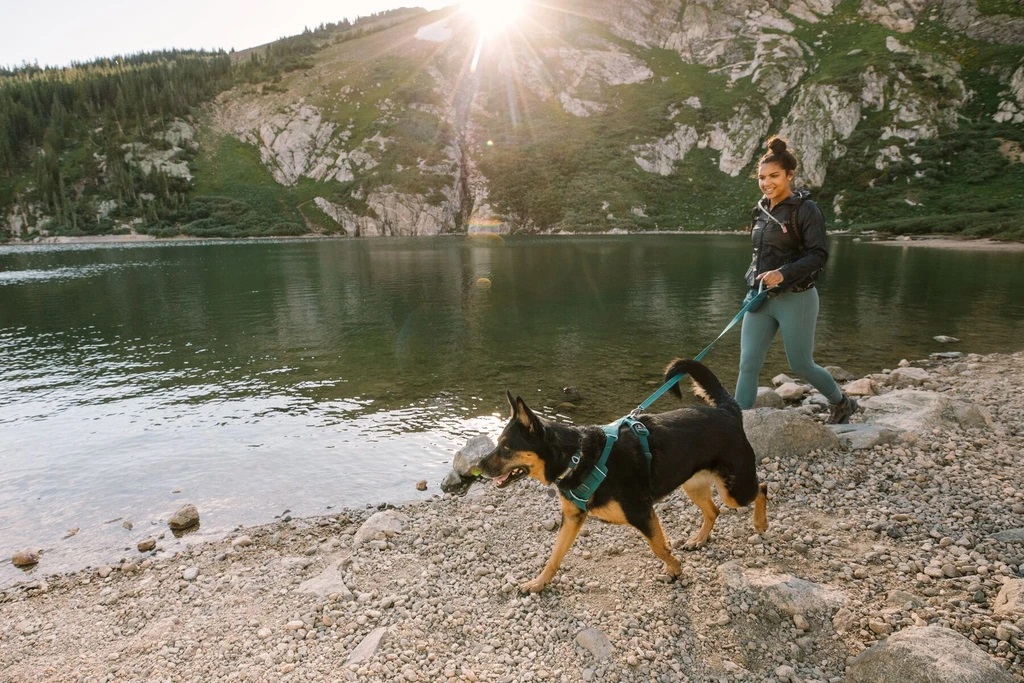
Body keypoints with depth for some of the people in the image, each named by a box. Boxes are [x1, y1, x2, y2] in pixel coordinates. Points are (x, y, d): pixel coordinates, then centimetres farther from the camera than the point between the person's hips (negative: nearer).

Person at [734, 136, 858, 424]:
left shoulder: (805, 209, -9)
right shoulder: (761, 210, 9)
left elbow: (819, 255, -16)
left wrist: (784, 274, -30)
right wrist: (752, 280, 9)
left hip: (795, 299, -5)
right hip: (760, 298, 6)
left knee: (801, 365, 8)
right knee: (748, 365, -2)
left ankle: (842, 403, 37)